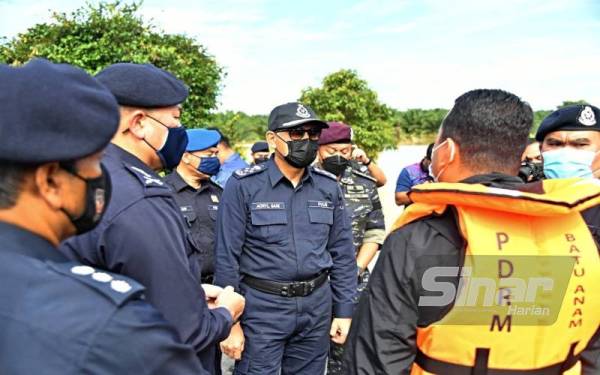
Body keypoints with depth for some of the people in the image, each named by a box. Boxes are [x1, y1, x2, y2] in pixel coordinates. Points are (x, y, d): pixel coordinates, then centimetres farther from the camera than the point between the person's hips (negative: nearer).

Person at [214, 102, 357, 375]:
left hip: (317, 306, 4)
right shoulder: (243, 186, -10)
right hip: (261, 306, -4)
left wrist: (344, 311, 5)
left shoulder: (329, 186, 2)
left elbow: (342, 253, 7)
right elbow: (227, 257, -9)